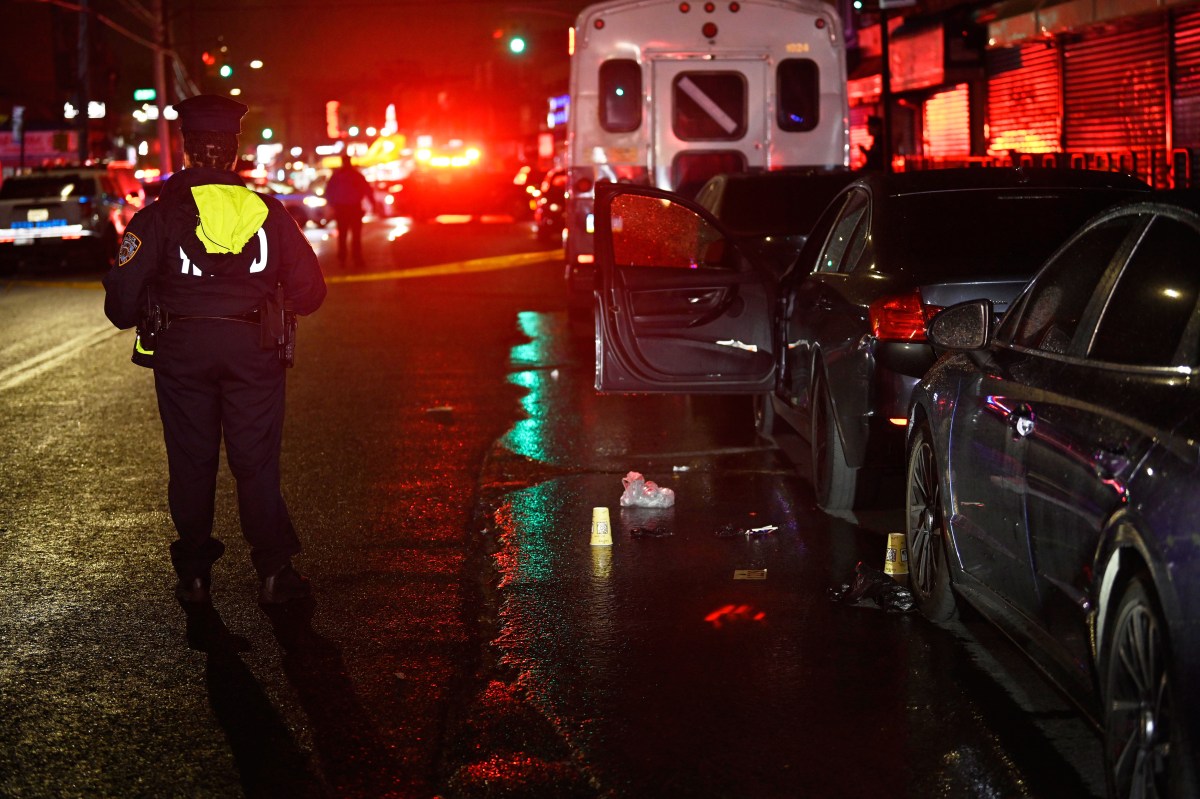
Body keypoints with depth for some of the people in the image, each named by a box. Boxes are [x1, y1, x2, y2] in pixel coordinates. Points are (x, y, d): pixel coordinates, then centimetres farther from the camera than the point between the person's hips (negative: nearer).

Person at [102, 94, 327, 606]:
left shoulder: (161, 214, -3)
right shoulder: (267, 211, 2)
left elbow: (122, 297, -7)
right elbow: (308, 291, 4)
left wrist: (130, 315, 16)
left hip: (181, 350, -1)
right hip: (254, 350, 1)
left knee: (191, 463, 10)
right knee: (257, 462, 6)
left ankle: (195, 575, 15)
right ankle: (274, 572, 3)